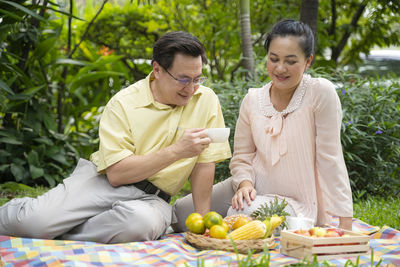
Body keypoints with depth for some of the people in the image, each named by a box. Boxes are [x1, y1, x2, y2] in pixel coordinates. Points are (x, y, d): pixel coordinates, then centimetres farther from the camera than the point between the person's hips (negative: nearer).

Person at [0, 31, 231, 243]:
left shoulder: (206, 100, 0)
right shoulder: (123, 103, -8)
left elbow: (205, 165, 3)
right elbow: (116, 174, -16)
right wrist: (176, 151, -22)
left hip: (151, 198, 2)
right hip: (102, 182, -1)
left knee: (141, 222, -38)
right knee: (31, 222, -26)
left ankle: (59, 231, -13)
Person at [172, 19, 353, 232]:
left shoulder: (321, 92, -17)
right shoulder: (252, 100, -2)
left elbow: (330, 160, -17)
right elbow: (242, 157, 5)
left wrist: (345, 223, -19)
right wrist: (244, 183, -18)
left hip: (294, 202, -4)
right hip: (253, 189, 5)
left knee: (244, 215, -34)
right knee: (179, 214, -5)